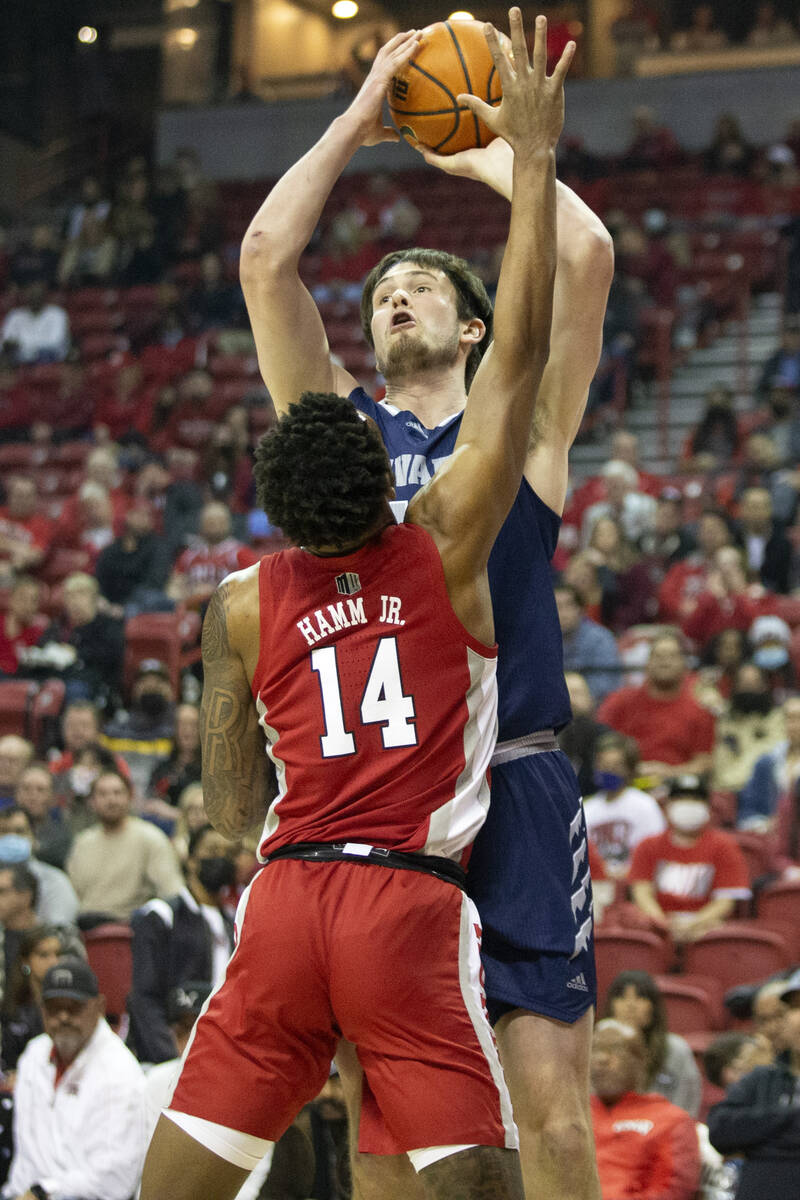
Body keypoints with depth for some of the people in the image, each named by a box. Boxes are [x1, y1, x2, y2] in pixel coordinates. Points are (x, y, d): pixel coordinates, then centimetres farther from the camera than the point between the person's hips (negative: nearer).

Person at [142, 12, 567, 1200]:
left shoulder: (240, 605, 9)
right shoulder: (446, 542, 2)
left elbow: (231, 808, 15)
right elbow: (523, 350, 3)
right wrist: (533, 156, 7)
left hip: (285, 898, 3)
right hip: (413, 901, -3)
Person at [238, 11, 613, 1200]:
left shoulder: (522, 424, 10)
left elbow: (587, 254, -4)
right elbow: (266, 256, 2)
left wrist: (495, 154, 11)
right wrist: (355, 123, 10)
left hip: (513, 787, -2)